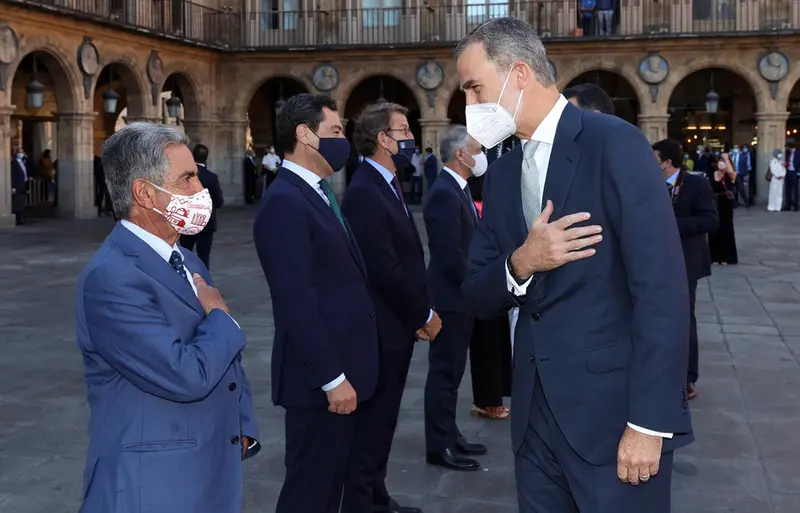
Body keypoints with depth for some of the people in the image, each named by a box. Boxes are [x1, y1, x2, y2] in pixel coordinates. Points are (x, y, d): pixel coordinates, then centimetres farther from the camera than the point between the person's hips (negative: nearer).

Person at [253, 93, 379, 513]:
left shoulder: (318, 193, 13)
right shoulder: (284, 202, -18)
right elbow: (297, 303, -23)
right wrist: (331, 379, -21)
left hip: (343, 370, 9)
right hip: (321, 380, -9)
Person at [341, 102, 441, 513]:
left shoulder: (387, 184, 11)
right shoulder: (365, 192, -20)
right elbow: (384, 269, -22)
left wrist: (420, 313, 6)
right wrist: (424, 315, -12)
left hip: (399, 324, 9)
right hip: (382, 327, -9)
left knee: (383, 415, 17)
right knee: (373, 417, 1)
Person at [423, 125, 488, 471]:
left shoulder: (458, 189, 11)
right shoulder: (444, 194, -20)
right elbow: (451, 256, -23)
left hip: (461, 296, 10)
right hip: (450, 298, -10)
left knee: (452, 371, 16)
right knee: (444, 372, -1)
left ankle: (449, 435, 27)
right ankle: (439, 446, 8)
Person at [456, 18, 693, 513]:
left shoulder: (615, 144, -10)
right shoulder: (502, 173, 11)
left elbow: (661, 288, -16)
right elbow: (478, 296, 11)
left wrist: (649, 421, -18)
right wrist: (520, 263, -11)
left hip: (614, 407, -6)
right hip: (536, 409, 6)